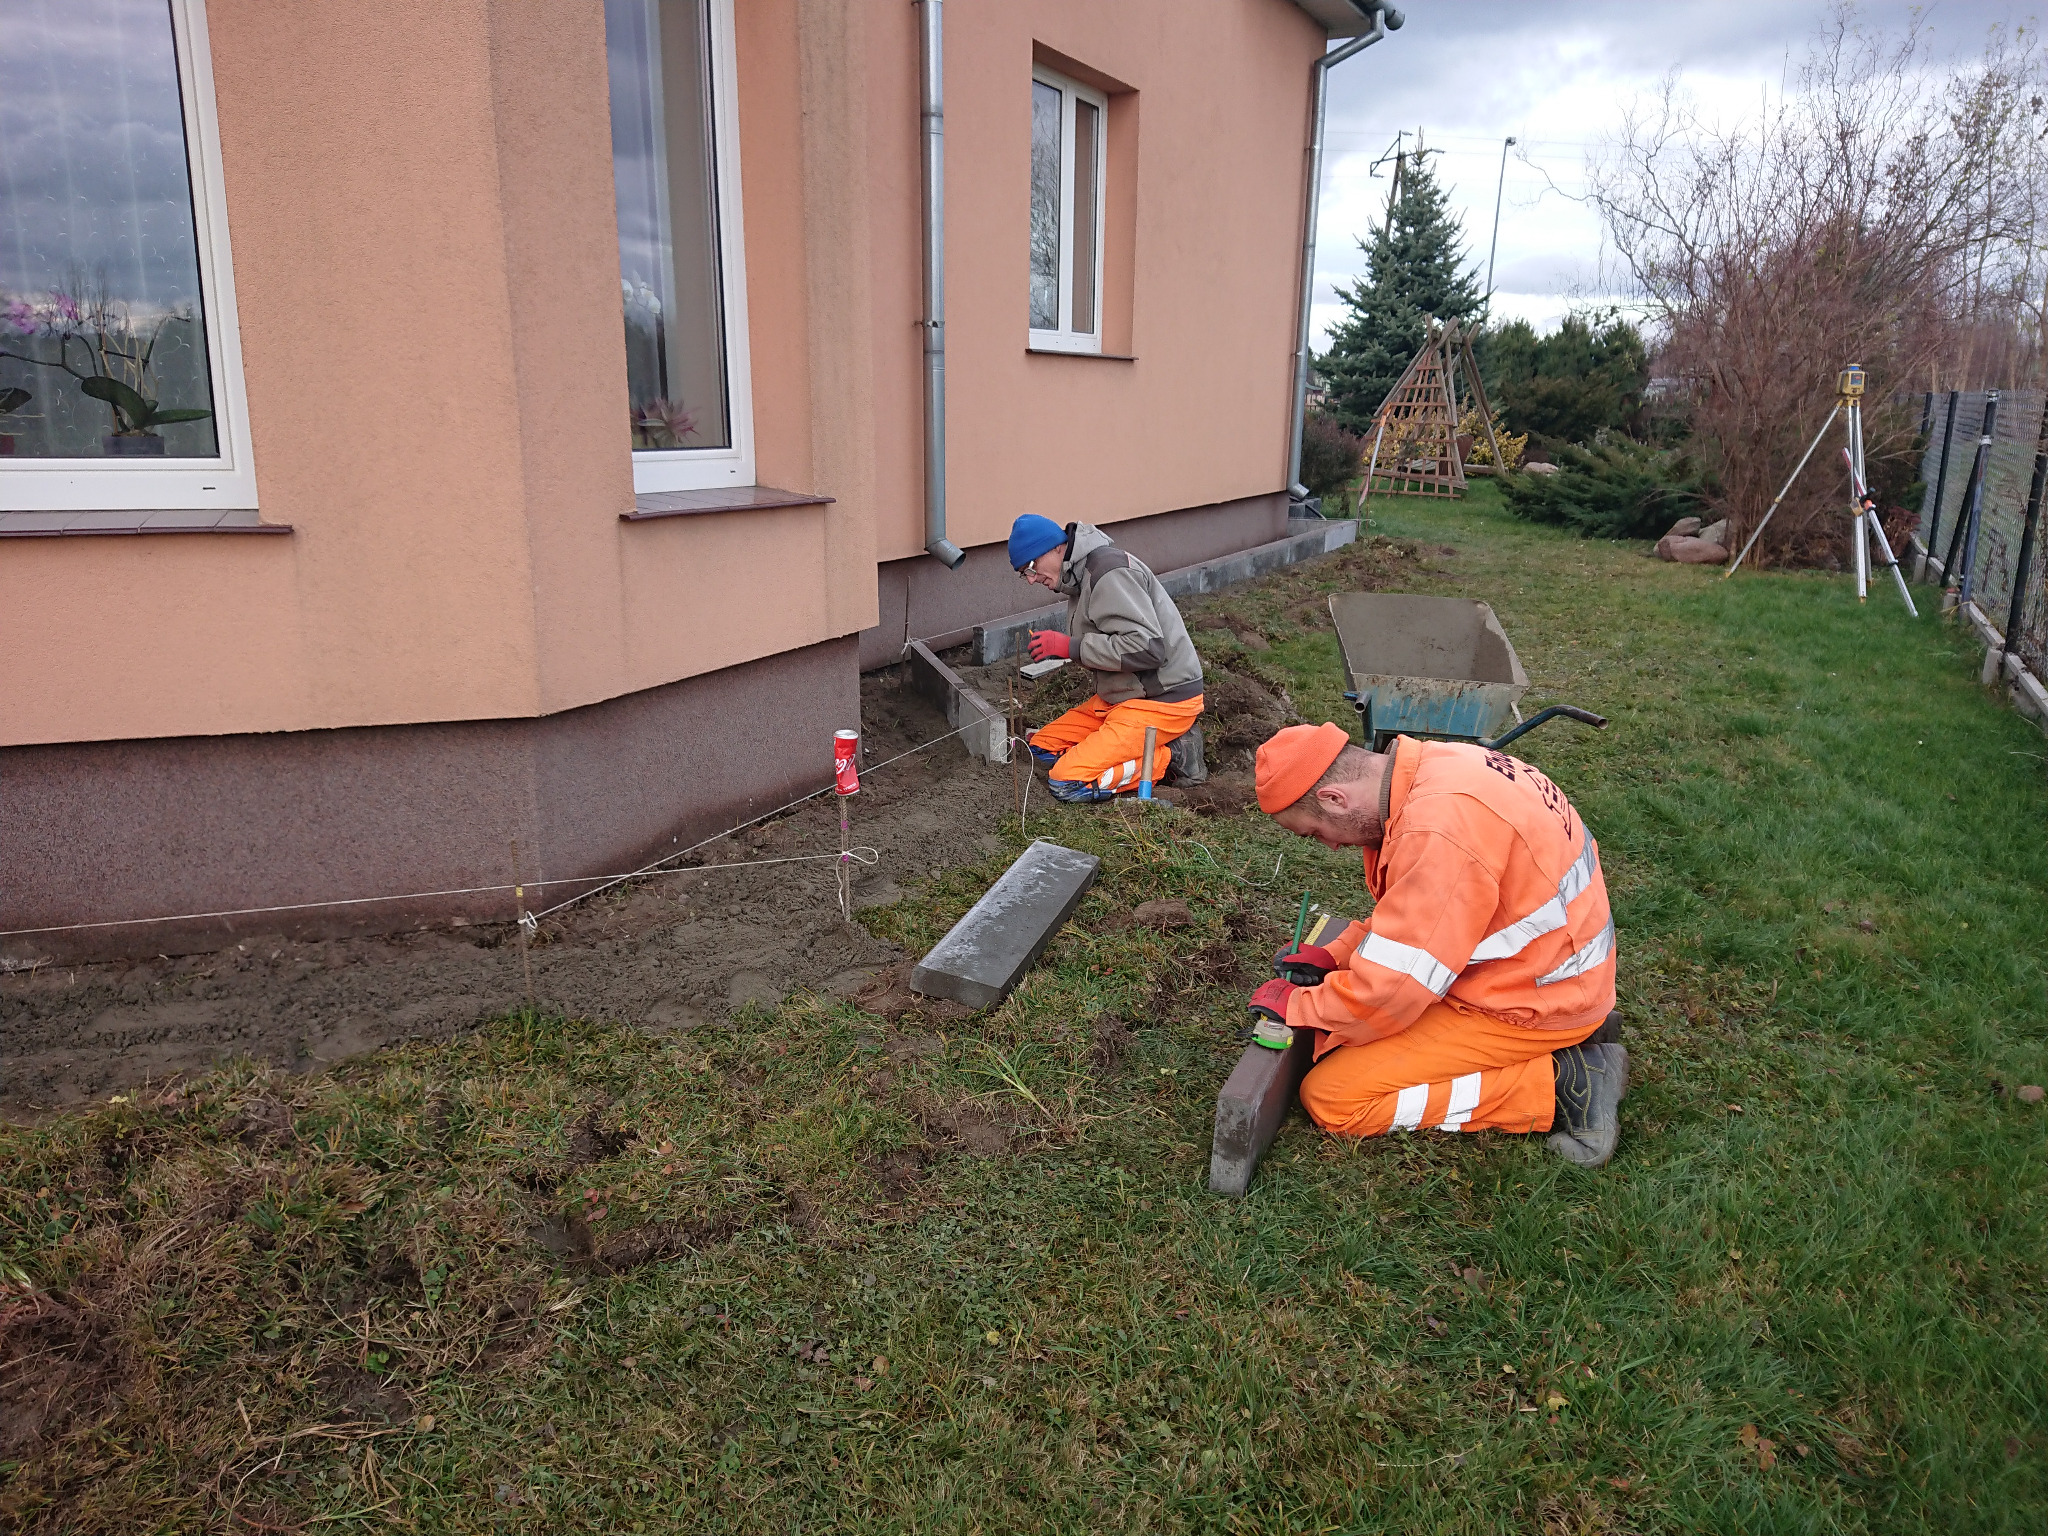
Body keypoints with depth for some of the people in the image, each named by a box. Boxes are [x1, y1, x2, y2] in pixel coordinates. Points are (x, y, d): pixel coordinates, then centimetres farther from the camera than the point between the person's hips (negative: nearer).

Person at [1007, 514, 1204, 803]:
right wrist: (1056, 648, 0)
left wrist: (1070, 646, -21)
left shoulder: (1109, 572, -19)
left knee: (1067, 783, -18)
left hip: (1163, 701, -11)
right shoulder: (1082, 575, 12)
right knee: (1041, 747, 10)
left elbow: (1147, 647, -26)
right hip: (1122, 696, 11)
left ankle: (1168, 756, -4)